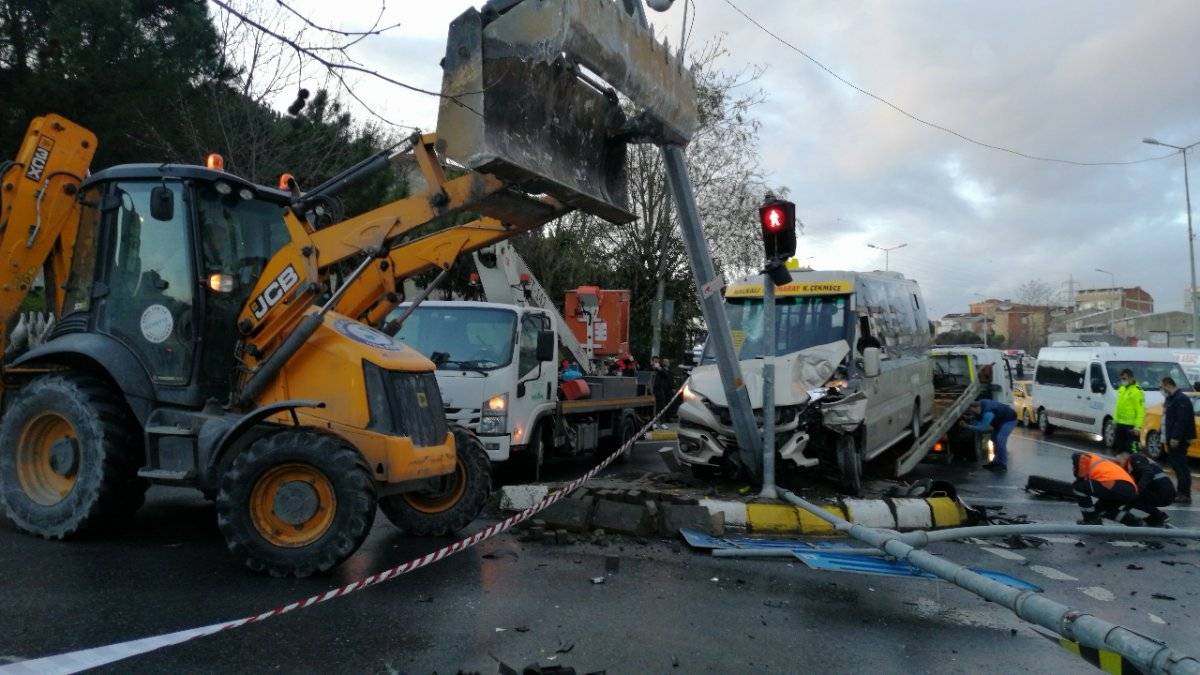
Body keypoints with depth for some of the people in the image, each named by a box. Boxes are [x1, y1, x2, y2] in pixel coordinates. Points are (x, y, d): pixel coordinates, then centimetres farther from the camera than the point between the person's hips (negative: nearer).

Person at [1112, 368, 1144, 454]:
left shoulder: (1137, 391, -12)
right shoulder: (1121, 389, 14)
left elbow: (1140, 411, -16)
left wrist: (1138, 426, -20)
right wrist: (1114, 420, 19)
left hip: (1130, 425, -8)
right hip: (1119, 424, 8)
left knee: (1129, 449, -5)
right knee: (1117, 447, 14)